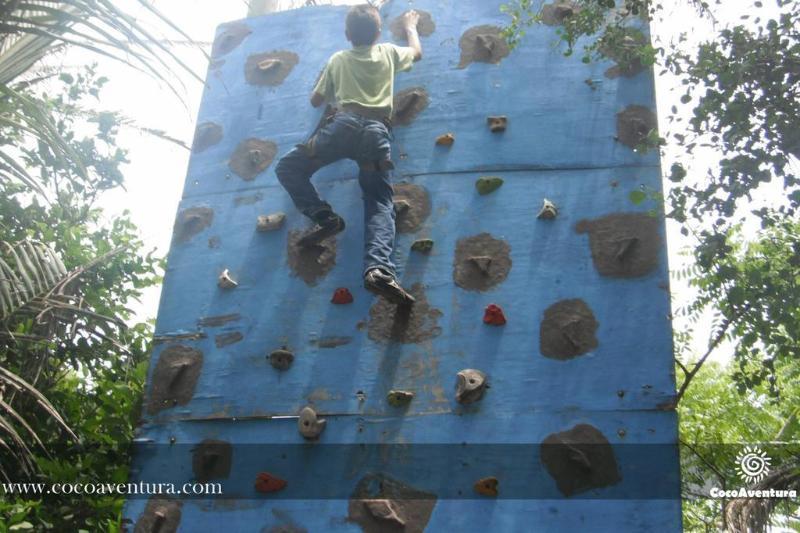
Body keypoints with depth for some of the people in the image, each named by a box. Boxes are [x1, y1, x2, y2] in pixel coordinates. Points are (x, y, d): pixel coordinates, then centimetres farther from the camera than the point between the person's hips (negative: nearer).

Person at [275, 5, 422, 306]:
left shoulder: (338, 59, 23)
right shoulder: (388, 52, 24)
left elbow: (316, 101, 32)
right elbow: (417, 52, 47)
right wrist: (410, 27, 64)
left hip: (344, 123, -1)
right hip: (378, 131, 2)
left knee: (288, 167, 12)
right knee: (380, 203, -7)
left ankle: (324, 217, -8)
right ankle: (379, 269, -31)